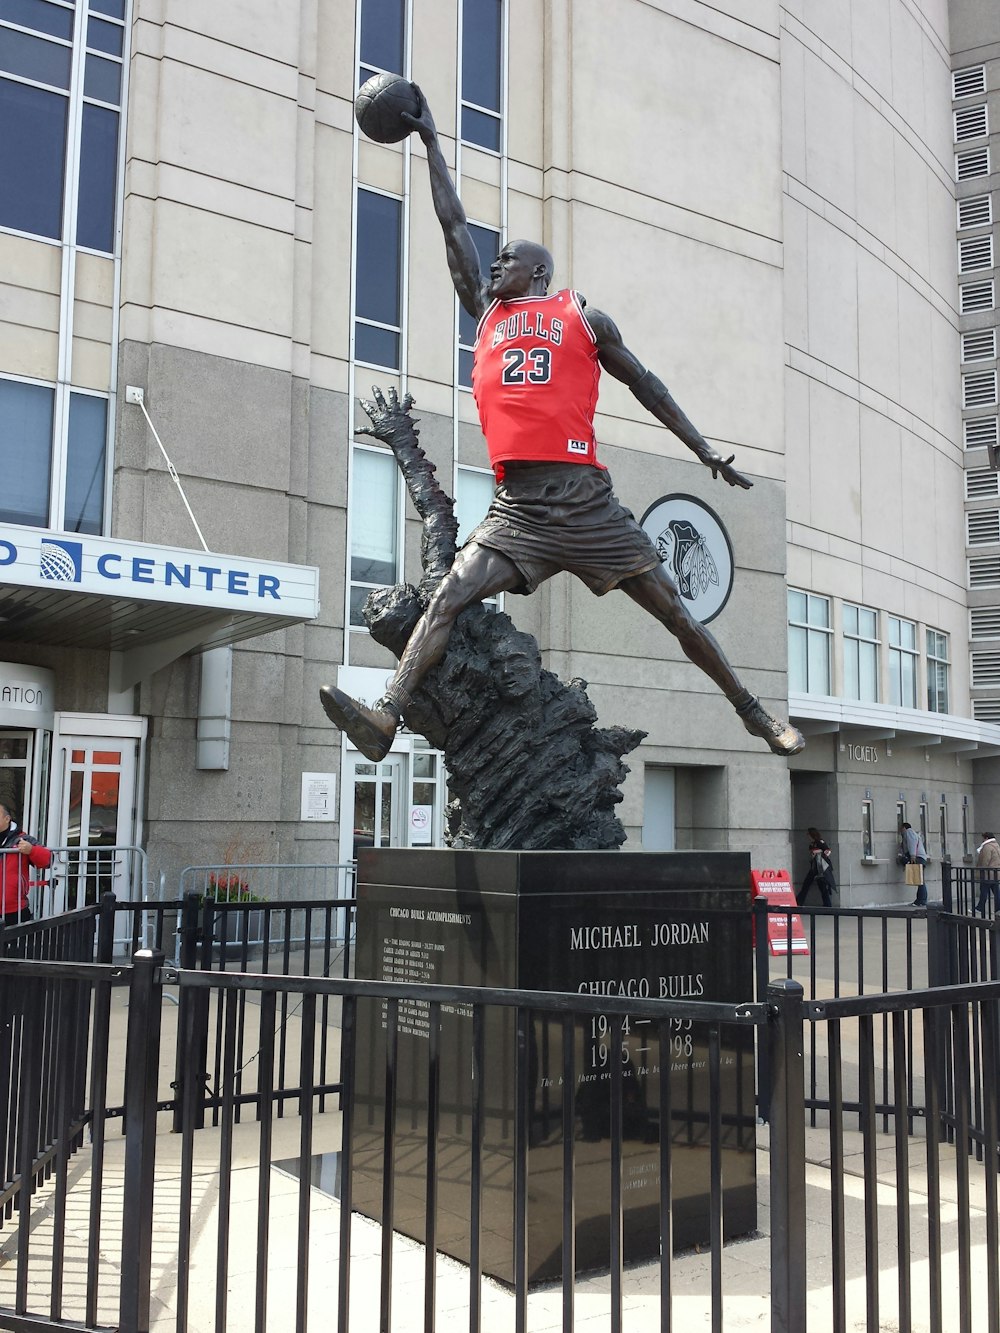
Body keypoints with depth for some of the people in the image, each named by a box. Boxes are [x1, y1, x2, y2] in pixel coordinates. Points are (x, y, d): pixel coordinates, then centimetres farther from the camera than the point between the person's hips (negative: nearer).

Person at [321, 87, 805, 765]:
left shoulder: (585, 317, 10)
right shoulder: (488, 313, 18)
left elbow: (644, 383, 17)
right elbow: (454, 225, 21)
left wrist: (706, 450, 15)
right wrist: (431, 140, 24)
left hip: (586, 499, -2)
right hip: (517, 506, 3)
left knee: (674, 610, 2)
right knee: (446, 600, -15)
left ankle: (751, 708, 16)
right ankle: (387, 717, -20)